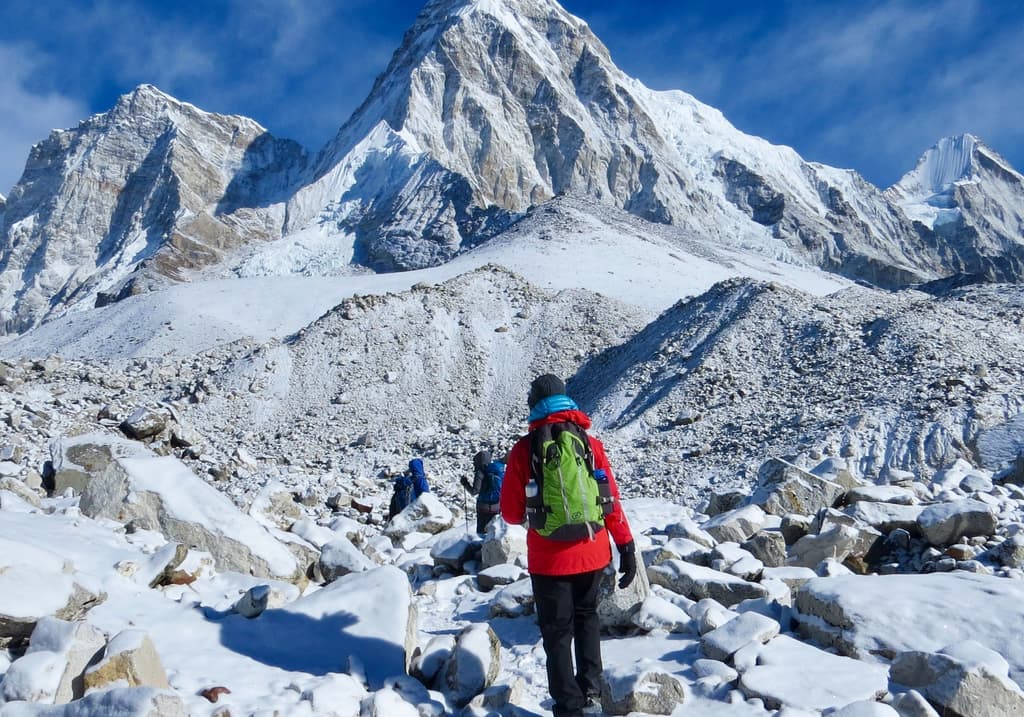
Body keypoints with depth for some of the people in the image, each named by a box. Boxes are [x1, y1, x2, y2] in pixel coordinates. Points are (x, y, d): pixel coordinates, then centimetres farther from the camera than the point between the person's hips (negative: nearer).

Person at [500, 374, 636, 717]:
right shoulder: (590, 443, -3)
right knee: (586, 615, 25)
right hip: (592, 553, 3)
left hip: (549, 558, -2)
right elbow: (612, 500, -2)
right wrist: (626, 547, 5)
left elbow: (511, 513, -4)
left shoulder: (524, 449, -8)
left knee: (557, 631, 12)